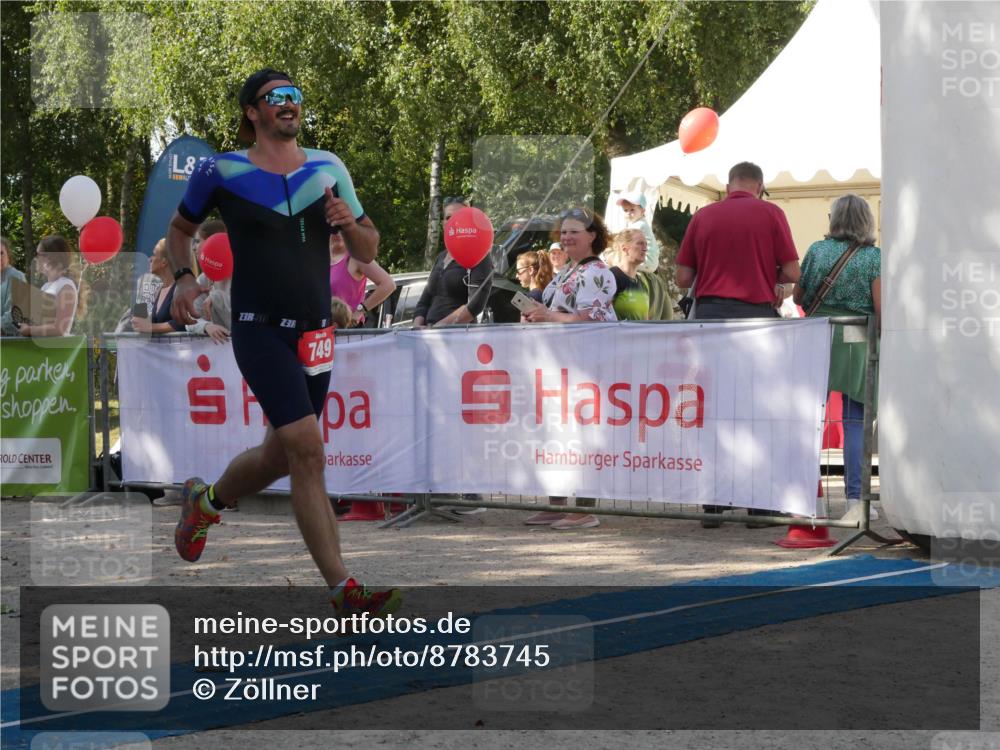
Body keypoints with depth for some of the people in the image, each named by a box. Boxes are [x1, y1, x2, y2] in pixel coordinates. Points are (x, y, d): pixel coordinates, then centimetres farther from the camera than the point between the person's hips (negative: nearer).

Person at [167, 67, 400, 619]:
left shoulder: (327, 169, 9)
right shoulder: (221, 171, -1)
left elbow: (368, 252, 13)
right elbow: (180, 228, 14)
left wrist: (350, 223, -9)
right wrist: (183, 277, -4)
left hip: (316, 335, 6)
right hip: (259, 330, -5)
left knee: (280, 457, 15)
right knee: (308, 452, -17)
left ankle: (205, 501, 47)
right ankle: (344, 593, -18)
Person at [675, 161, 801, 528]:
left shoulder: (703, 216, 7)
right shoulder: (770, 214, 1)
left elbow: (682, 278, 6)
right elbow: (792, 273, -2)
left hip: (709, 316, 2)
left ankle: (711, 504, 4)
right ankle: (758, 505, 3)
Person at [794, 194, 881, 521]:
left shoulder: (817, 250, 4)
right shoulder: (875, 257, -3)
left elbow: (797, 295, 9)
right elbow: (880, 309, -9)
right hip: (857, 344, -2)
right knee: (855, 421, 1)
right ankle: (854, 497, -3)